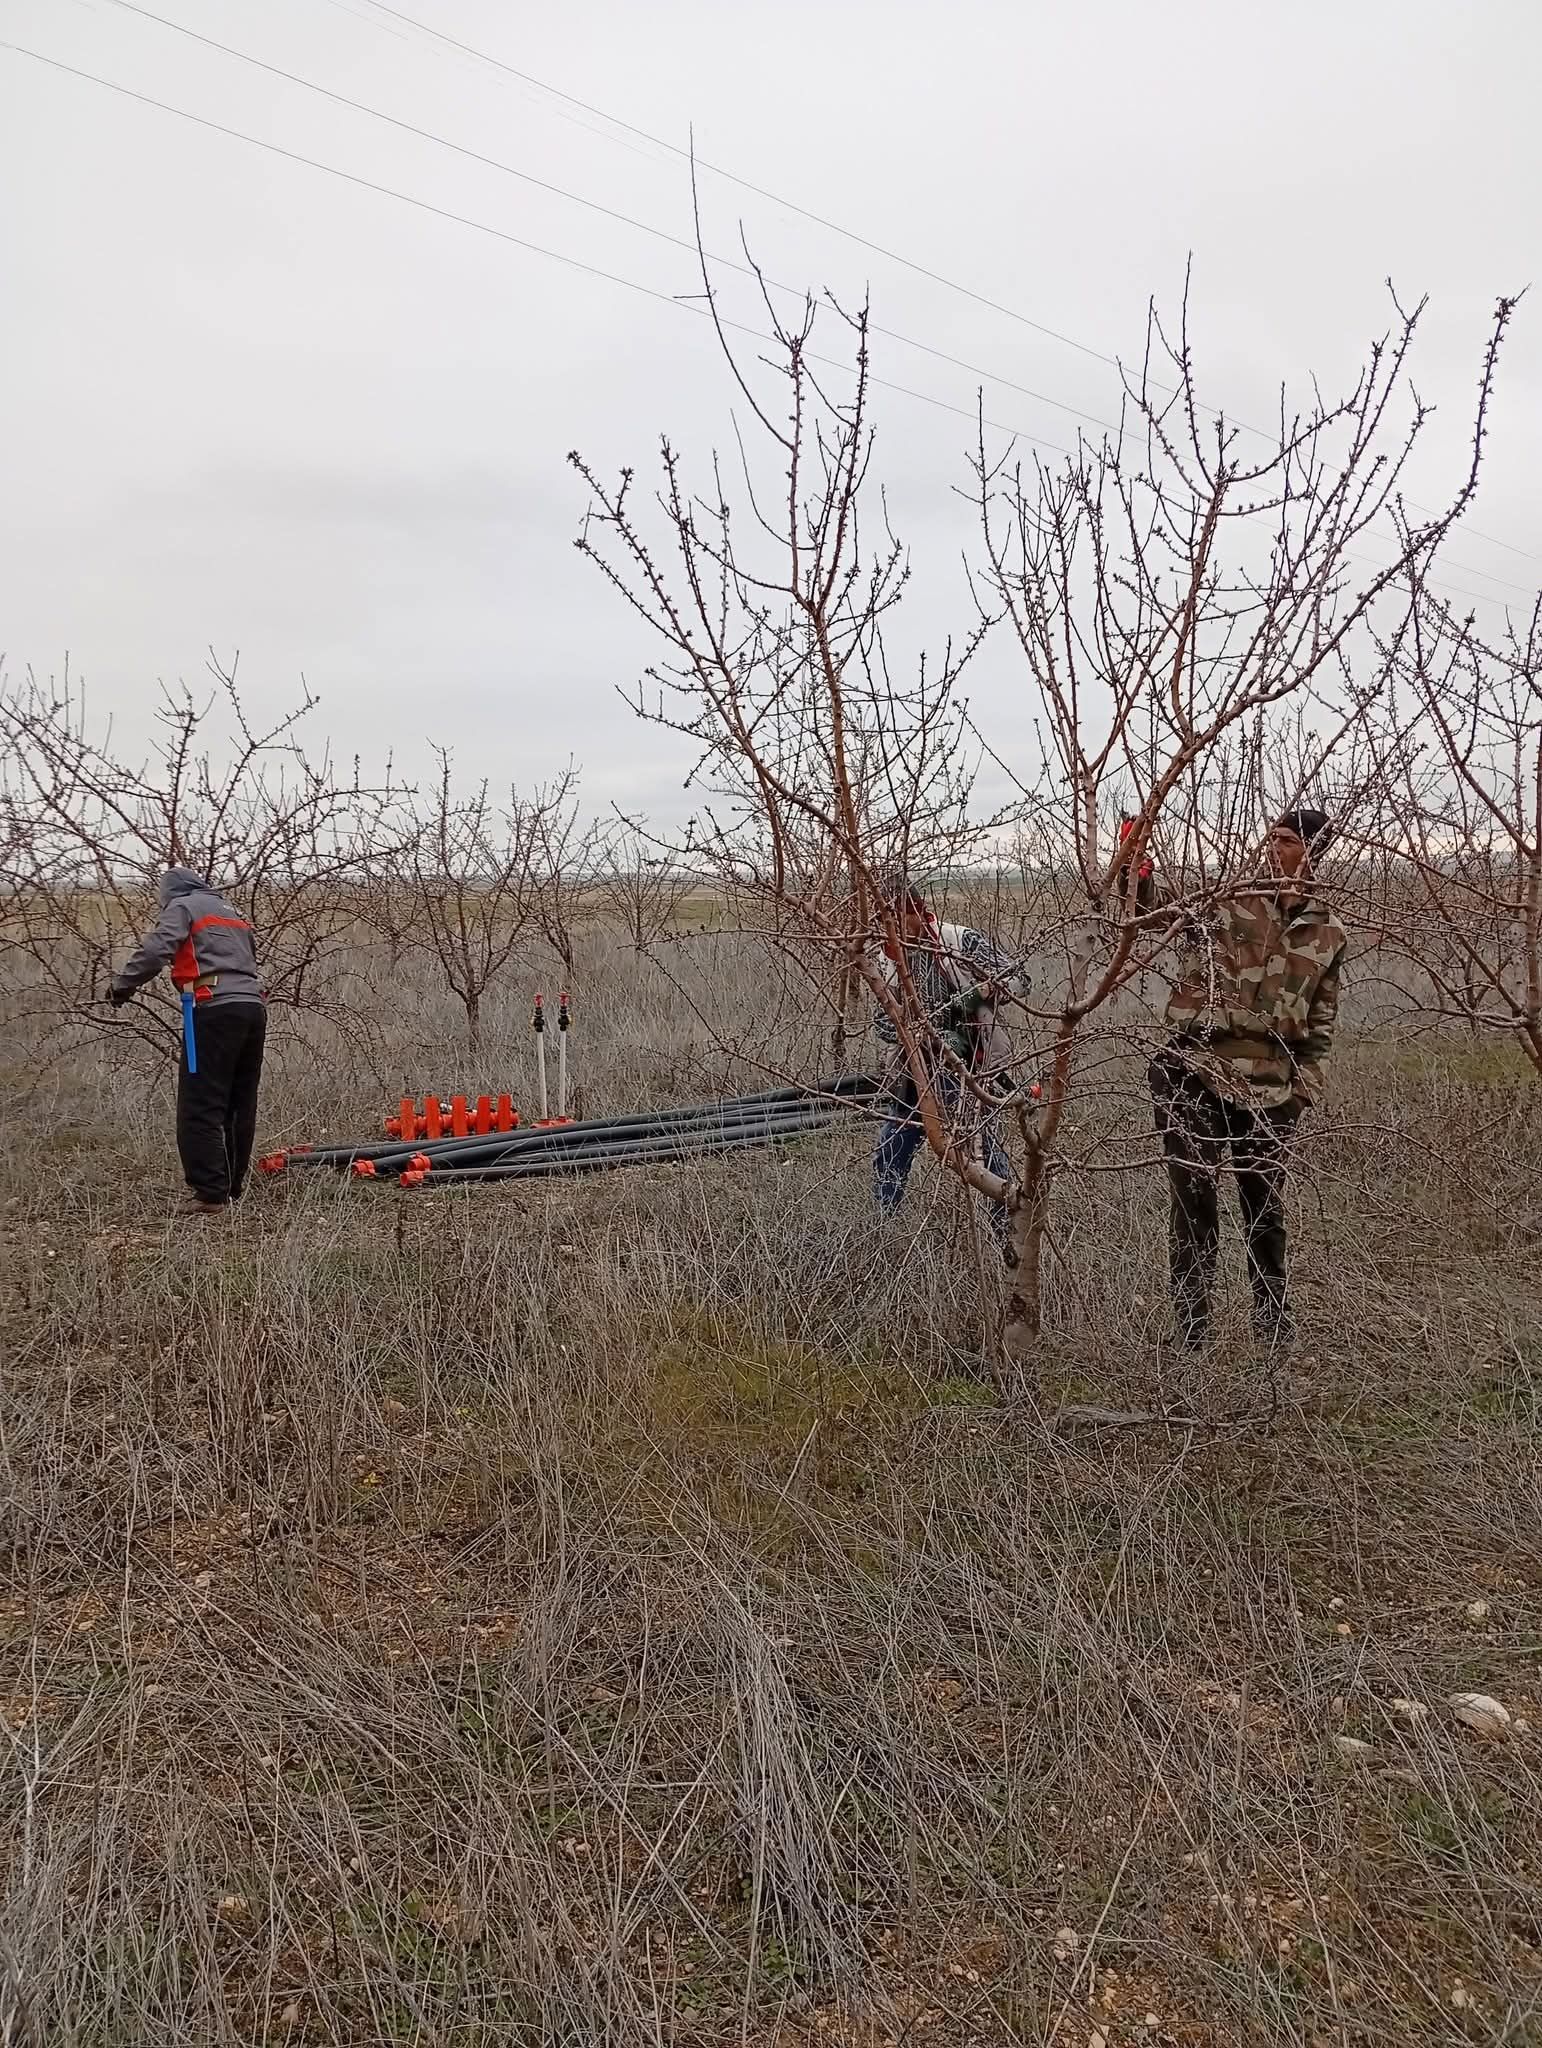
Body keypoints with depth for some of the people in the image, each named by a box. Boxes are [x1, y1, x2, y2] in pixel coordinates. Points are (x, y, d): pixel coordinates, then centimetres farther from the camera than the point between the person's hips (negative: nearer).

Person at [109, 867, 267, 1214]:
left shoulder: (182, 907, 7)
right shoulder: (232, 912, 30)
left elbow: (155, 951, -9)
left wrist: (122, 986, -1)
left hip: (216, 1011, -7)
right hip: (254, 1007, 8)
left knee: (199, 1108, -5)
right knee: (240, 1106, 13)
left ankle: (211, 1194, -9)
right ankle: (234, 1189, 18)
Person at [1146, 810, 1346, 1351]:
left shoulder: (1328, 933, 11)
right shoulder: (1223, 898, 4)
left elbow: (1321, 1022, 15)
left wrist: (1305, 1087, 6)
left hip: (1270, 1085, 2)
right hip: (1193, 1070, -2)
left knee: (1266, 1208, 12)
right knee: (1194, 1200, -2)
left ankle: (1276, 1331, 30)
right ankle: (1192, 1339, 8)